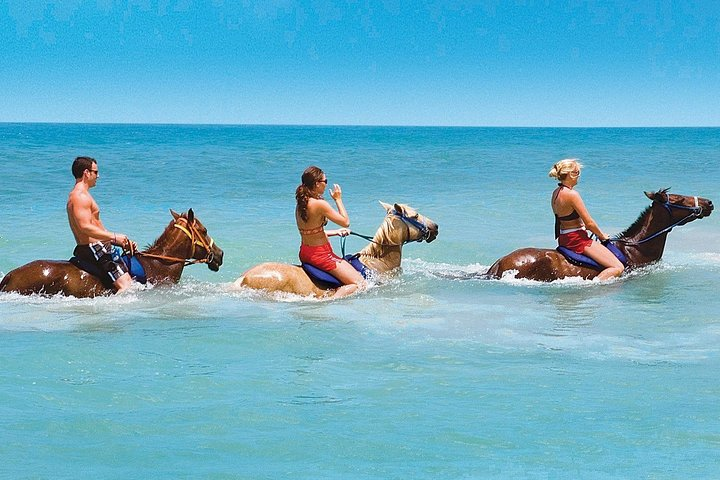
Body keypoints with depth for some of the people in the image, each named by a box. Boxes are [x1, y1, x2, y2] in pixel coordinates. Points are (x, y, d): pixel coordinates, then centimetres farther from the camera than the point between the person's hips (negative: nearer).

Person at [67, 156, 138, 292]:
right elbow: (85, 227, -25)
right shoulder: (80, 197, -13)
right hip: (93, 250, -11)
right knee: (126, 285, -22)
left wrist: (124, 242, 15)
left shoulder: (82, 195, 22)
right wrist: (114, 237, -23)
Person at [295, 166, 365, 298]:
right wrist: (338, 199, -2)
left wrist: (336, 232, 21)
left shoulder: (300, 204, 6)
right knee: (359, 283, -7)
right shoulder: (320, 204, -20)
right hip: (320, 254, -9)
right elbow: (345, 222, -12)